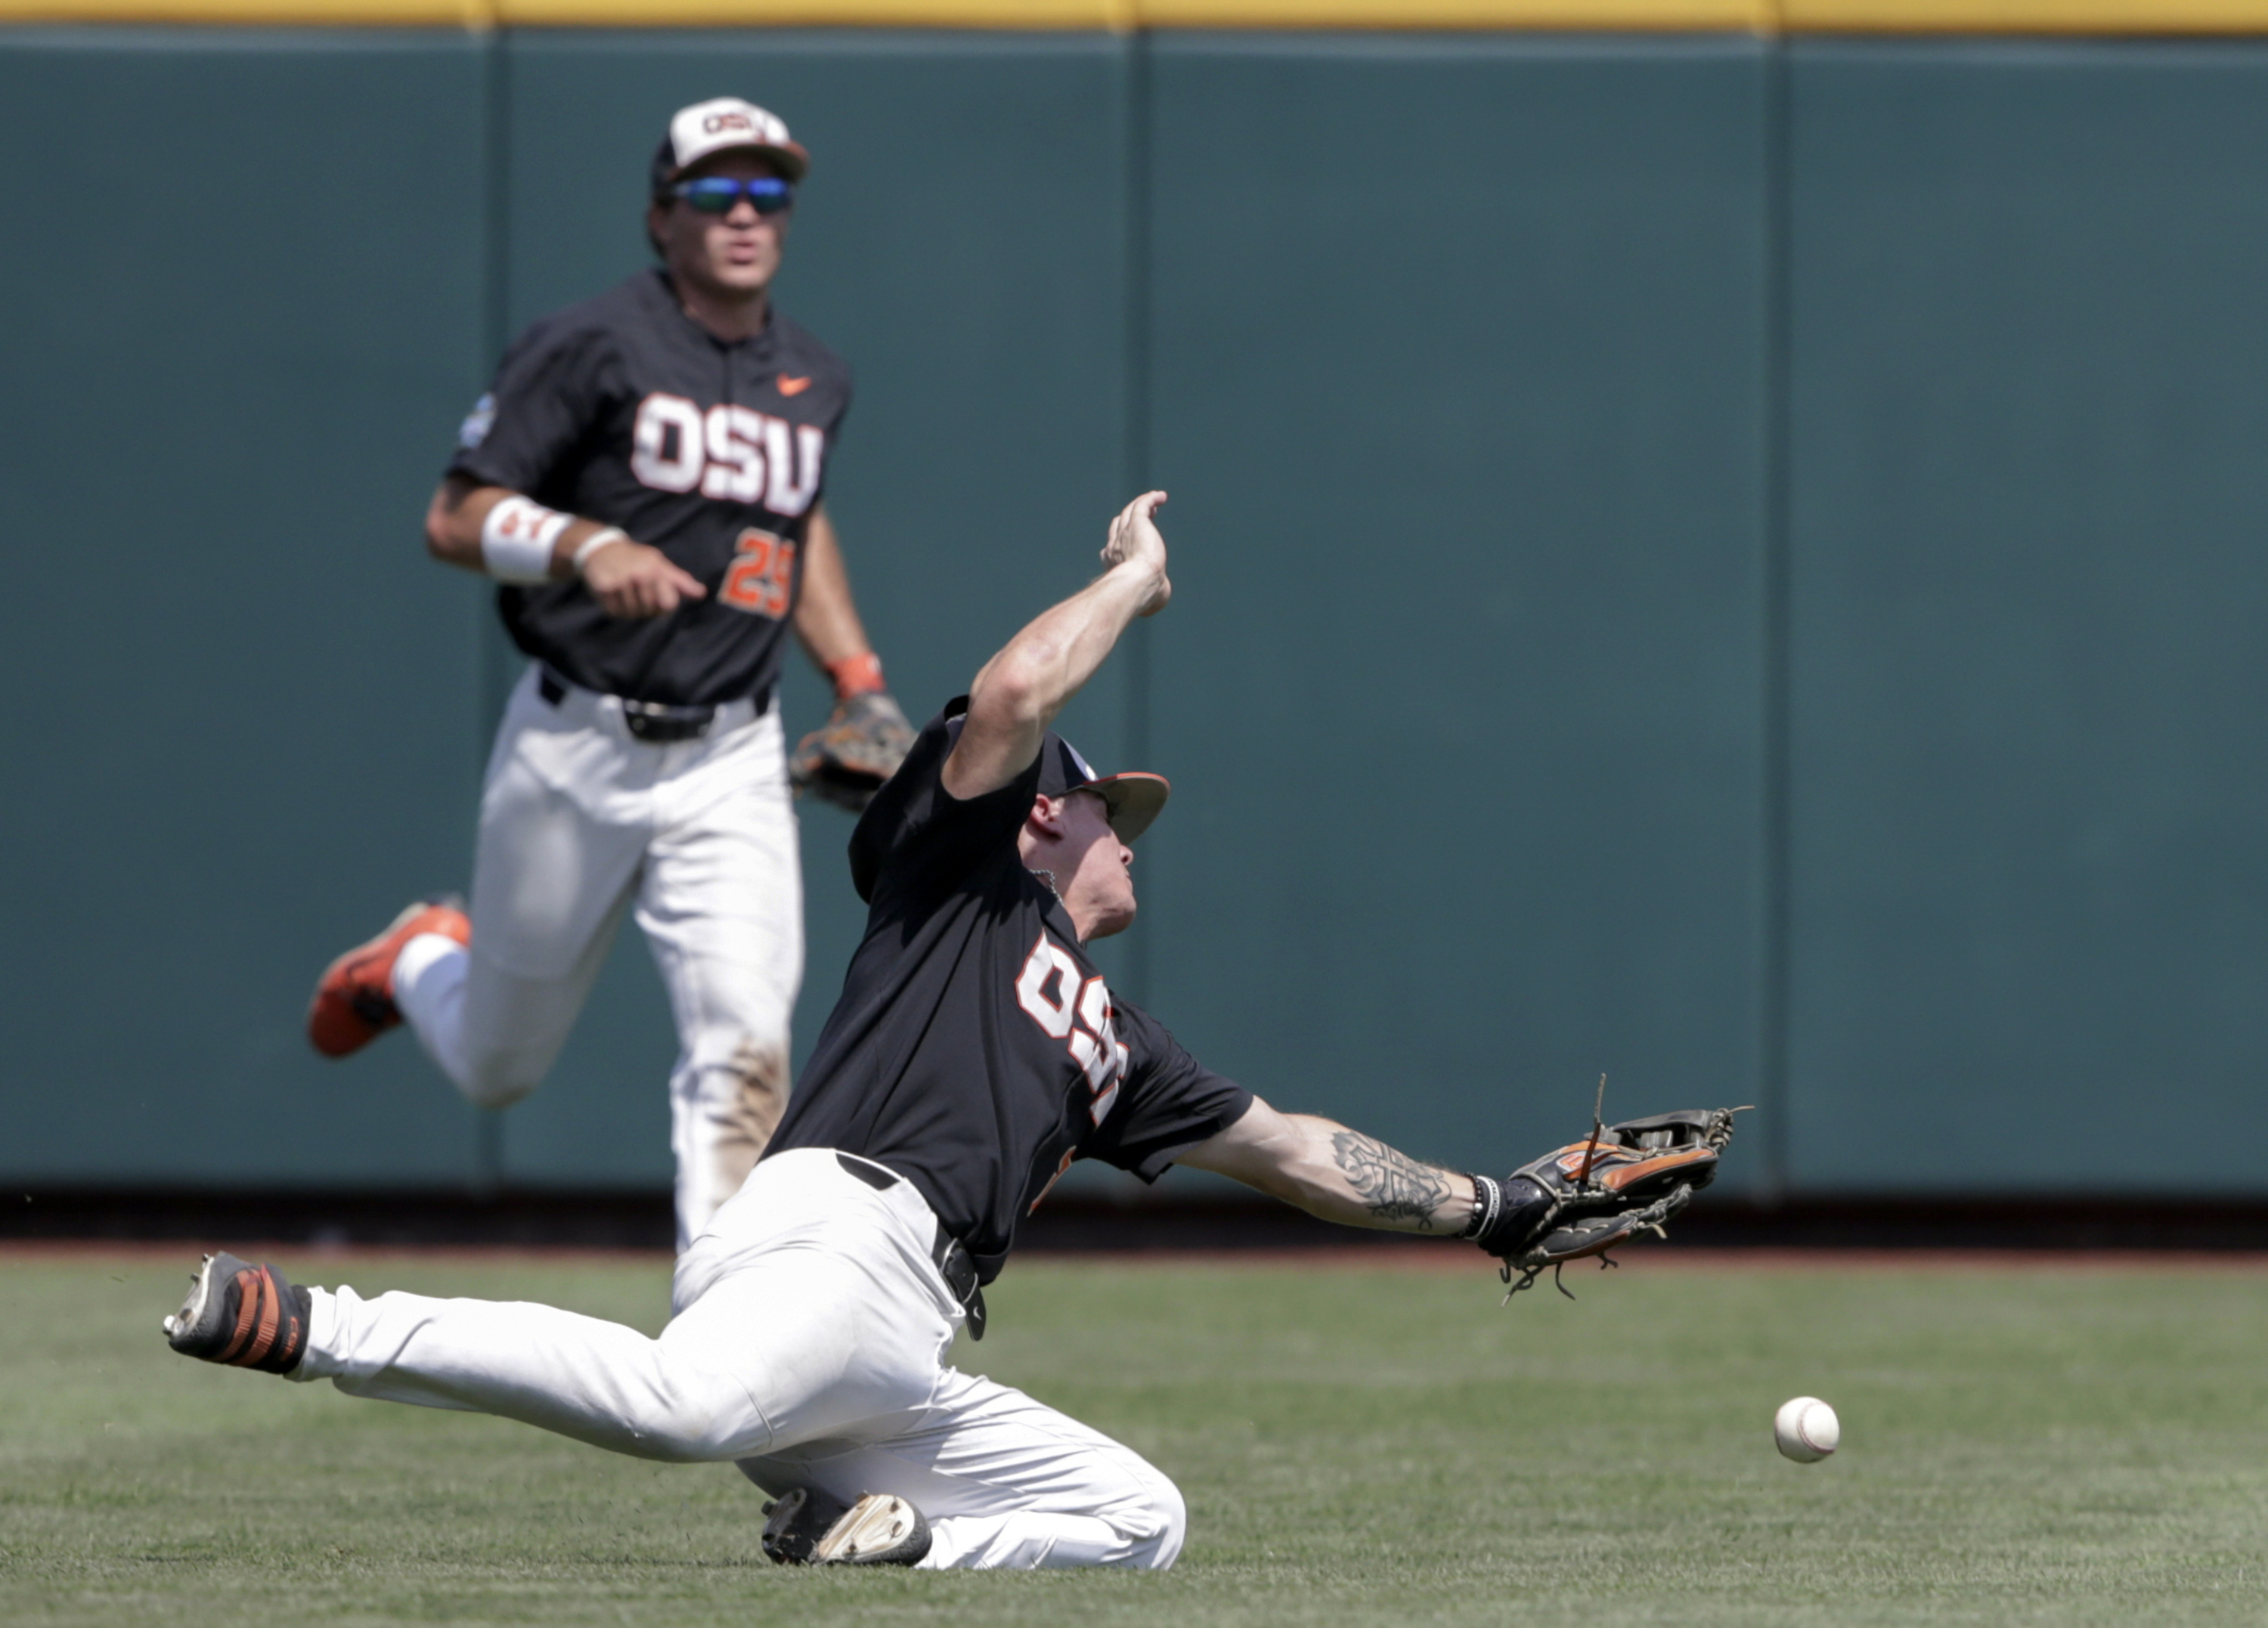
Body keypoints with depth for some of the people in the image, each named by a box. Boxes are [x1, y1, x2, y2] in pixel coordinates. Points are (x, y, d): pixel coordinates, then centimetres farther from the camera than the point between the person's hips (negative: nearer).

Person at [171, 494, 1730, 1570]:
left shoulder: (1111, 1039, 38)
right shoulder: (970, 862, 18)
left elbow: (1294, 1151, 42)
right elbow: (1015, 694, -2)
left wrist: (1500, 1206, 41)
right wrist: (1136, 575, 15)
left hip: (905, 1360, 8)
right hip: (828, 1233, -8)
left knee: (1140, 1516, 4)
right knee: (682, 1400, -38)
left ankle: (868, 1531, -9)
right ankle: (306, 1322, -39)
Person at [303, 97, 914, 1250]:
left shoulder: (813, 383, 10)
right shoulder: (590, 348, -8)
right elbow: (454, 520, -11)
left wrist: (859, 680, 20)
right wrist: (585, 547, -28)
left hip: (731, 770, 3)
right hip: (573, 755, -3)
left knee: (743, 1052, -17)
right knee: (497, 1067, 13)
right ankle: (419, 961, 48)